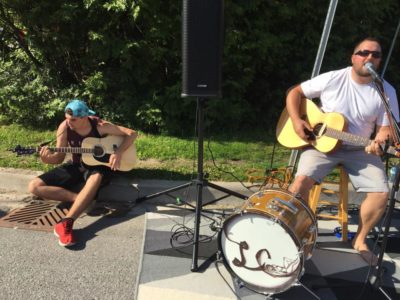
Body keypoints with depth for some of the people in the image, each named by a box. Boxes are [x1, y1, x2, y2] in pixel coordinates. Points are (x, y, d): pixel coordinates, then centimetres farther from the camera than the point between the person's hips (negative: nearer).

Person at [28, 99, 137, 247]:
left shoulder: (100, 126, -18)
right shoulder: (64, 127, -12)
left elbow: (132, 133, -16)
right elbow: (60, 157, -4)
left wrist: (118, 152, -29)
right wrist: (48, 158, -27)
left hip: (98, 165, -4)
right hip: (76, 166, 4)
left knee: (95, 178, -43)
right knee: (34, 186, -12)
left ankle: (65, 223, -44)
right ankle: (81, 199, -20)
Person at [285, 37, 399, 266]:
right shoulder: (332, 79, -7)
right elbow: (295, 93, -2)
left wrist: (379, 141, -22)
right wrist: (297, 121, -16)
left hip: (359, 150, 3)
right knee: (302, 180, -27)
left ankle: (360, 240, 10)